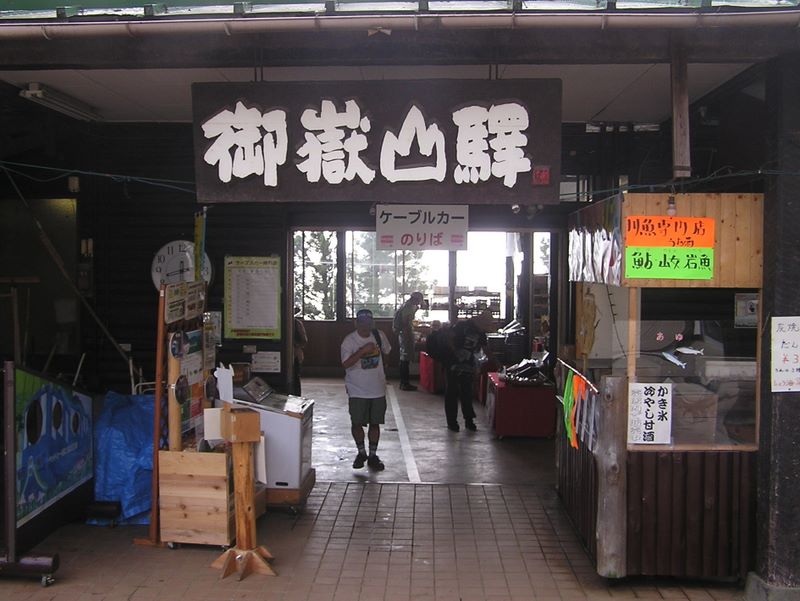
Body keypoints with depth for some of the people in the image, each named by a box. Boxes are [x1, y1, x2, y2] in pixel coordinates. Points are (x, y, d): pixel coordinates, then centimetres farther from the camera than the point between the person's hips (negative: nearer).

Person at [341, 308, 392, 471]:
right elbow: (345, 364, -26)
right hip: (357, 390, -3)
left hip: (378, 389, 3)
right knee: (357, 423, 3)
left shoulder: (379, 336, -2)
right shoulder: (349, 340, -14)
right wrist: (363, 351, -32)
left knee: (375, 423, 9)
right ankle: (361, 452, 26)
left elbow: (386, 351, 19)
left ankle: (373, 456, 22)